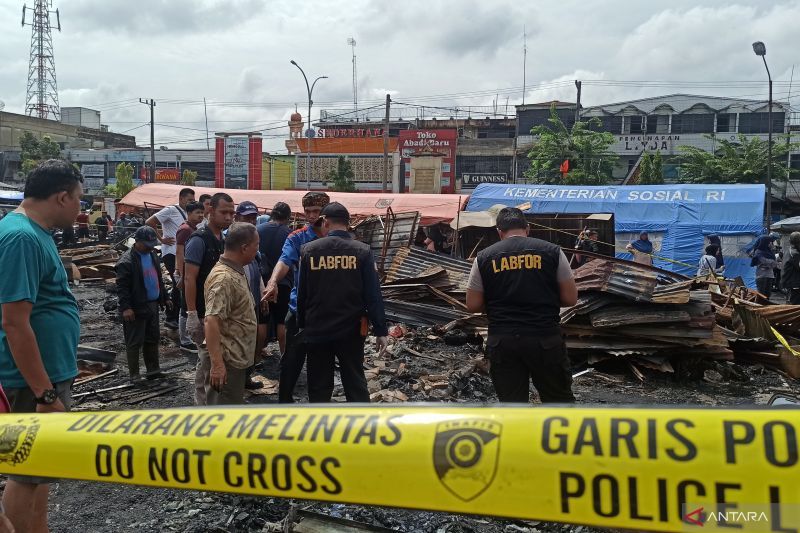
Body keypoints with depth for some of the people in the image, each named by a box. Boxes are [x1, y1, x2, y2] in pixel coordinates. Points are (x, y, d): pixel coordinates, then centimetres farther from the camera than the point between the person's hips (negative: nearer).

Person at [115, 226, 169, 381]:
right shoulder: (126, 261, -15)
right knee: (135, 342, 0)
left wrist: (164, 298, 22)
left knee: (153, 339, 15)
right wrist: (125, 307, -23)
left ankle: (153, 370, 26)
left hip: (152, 305, 8)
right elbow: (122, 286, -17)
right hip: (136, 309, -8)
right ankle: (134, 376, 8)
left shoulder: (153, 255, 11)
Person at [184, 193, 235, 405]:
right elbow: (189, 279, -18)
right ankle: (202, 403, 9)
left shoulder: (224, 241, 11)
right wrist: (191, 314, -22)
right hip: (204, 313, -8)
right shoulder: (199, 240, -13)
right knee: (207, 358, -3)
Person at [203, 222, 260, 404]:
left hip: (237, 356, 10)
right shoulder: (224, 278, -23)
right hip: (228, 359, -10)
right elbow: (211, 321, -29)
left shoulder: (236, 271, 10)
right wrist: (217, 363, -32)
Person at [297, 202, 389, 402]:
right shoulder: (362, 251, -7)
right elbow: (373, 295, -8)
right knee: (356, 383, 10)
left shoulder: (309, 250, -4)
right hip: (351, 329, 0)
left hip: (317, 330, 1)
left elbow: (301, 293, 1)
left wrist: (301, 324, 13)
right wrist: (381, 331, -3)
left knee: (319, 385, 11)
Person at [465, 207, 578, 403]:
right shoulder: (551, 251, 0)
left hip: (502, 341, 1)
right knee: (559, 399, 14)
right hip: (545, 339, -1)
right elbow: (570, 298, 1)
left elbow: (472, 305, 3)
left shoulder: (484, 257, 2)